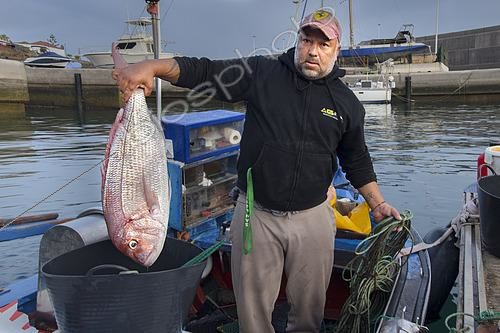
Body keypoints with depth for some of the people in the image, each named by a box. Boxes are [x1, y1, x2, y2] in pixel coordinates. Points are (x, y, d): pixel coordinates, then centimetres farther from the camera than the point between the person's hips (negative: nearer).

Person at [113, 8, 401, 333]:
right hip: (256, 214, -1)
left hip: (313, 217, 2)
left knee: (310, 304, 17)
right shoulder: (262, 73, -3)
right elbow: (203, 71, -7)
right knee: (254, 305, 13)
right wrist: (152, 66, -21)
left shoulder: (347, 102, 4)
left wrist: (378, 203, 8)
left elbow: (357, 160, 13)